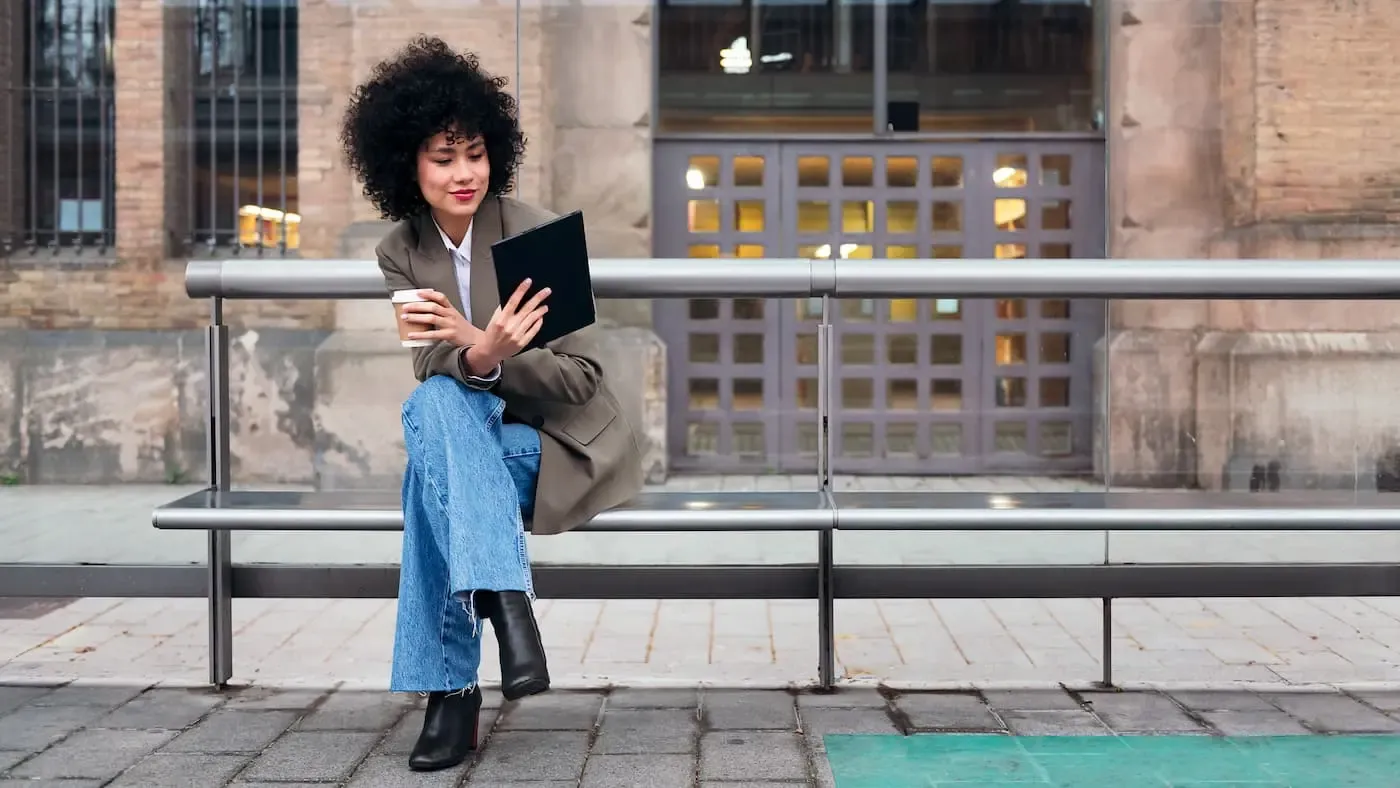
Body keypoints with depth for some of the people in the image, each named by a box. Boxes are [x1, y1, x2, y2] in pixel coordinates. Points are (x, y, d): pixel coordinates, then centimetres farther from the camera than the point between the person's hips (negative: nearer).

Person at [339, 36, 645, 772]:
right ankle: (506, 606, -39)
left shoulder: (534, 232, -11)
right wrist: (477, 357, -34)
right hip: (472, 439, 4)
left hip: (562, 443, -3)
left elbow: (579, 376, -12)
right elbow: (434, 368, -10)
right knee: (433, 404, -31)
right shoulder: (400, 251, 3)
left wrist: (486, 351, -30)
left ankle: (451, 686, -30)